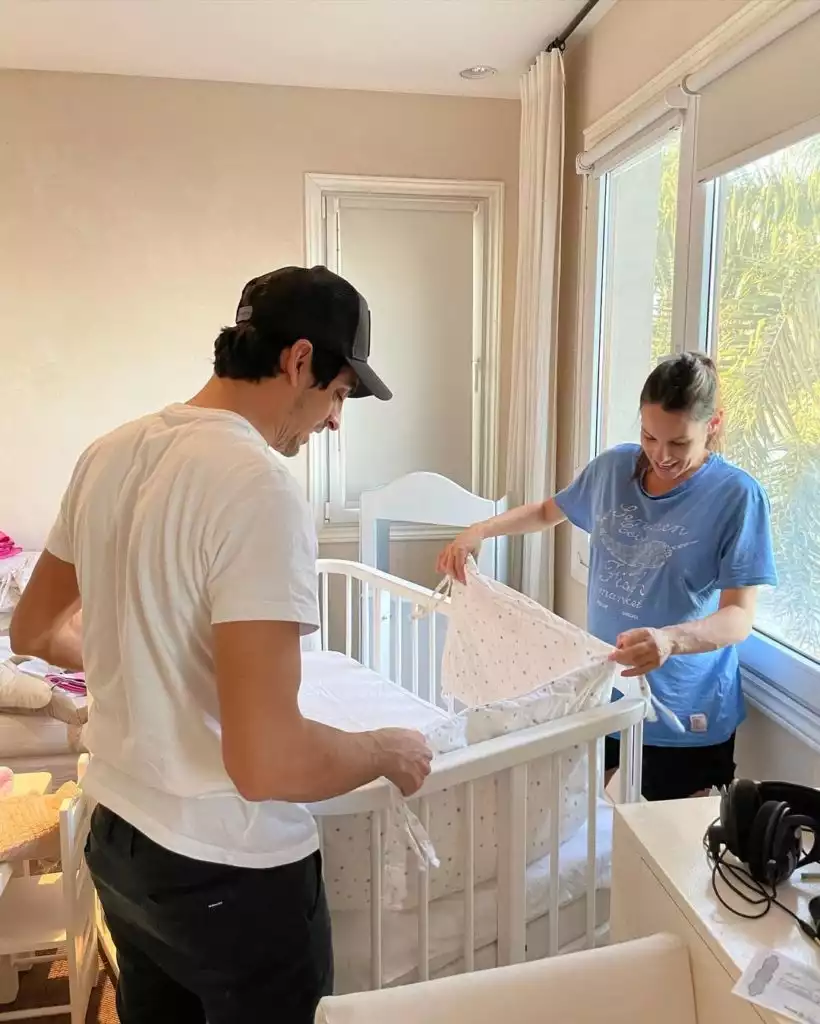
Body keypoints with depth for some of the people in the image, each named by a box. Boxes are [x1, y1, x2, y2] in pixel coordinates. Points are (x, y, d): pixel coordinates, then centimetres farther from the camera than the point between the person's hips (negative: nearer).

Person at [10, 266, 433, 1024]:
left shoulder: (110, 455, -1)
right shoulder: (259, 486, -26)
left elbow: (36, 630, 13)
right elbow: (267, 761, -31)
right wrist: (387, 749, -13)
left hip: (117, 843, 7)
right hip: (230, 873, -7)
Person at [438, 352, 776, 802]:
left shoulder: (736, 496, -16)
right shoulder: (613, 467, -1)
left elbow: (739, 617, -20)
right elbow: (549, 511, 16)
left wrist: (671, 639, -40)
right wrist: (478, 531, 1)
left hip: (686, 713, -4)